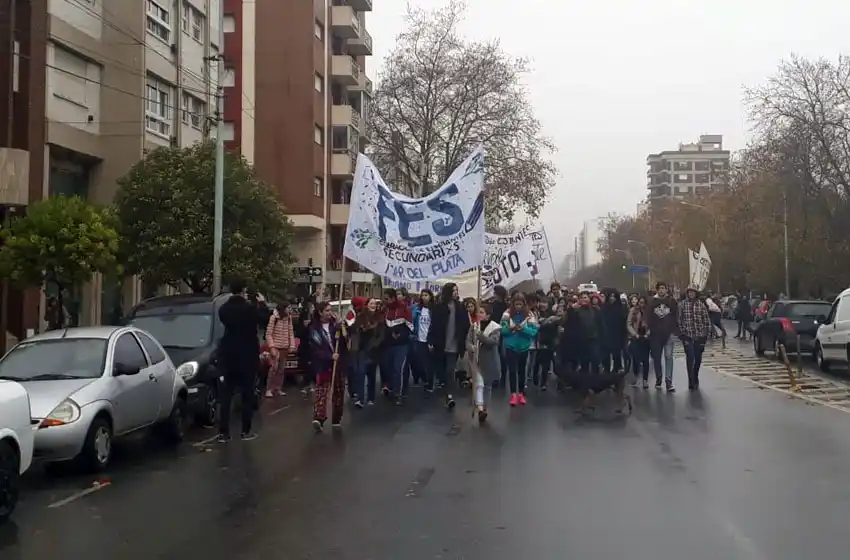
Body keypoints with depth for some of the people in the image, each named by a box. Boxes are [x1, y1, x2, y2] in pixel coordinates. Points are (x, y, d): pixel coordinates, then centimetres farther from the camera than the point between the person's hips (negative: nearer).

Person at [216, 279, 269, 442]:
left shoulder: (223, 308, -2)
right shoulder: (250, 308, -16)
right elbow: (264, 320, -2)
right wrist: (262, 303, 11)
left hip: (229, 355, 4)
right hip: (248, 356, -4)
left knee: (226, 394, 5)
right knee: (247, 394, 6)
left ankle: (223, 433, 3)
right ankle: (246, 431, 8)